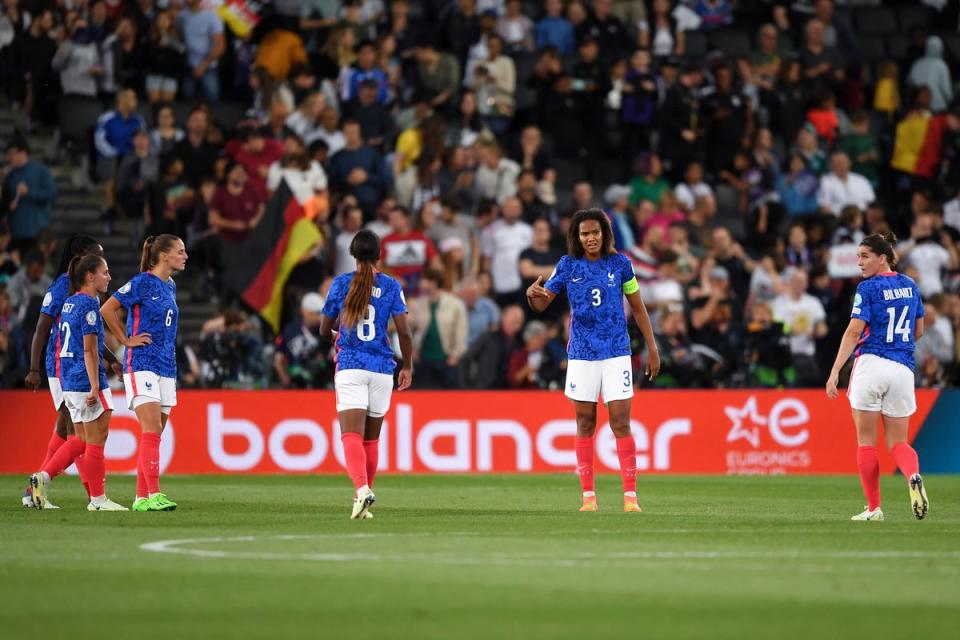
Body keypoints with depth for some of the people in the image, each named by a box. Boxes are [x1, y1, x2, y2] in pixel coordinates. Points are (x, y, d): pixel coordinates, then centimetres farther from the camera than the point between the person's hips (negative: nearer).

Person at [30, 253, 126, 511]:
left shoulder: (69, 303, 15)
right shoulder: (89, 305, -13)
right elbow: (90, 350, -17)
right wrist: (95, 387, -19)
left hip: (70, 382, 9)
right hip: (87, 381, -9)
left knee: (82, 441, 15)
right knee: (96, 440, -2)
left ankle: (44, 476, 7)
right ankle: (98, 499, 2)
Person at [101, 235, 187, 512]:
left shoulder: (170, 286, 15)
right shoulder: (142, 282, -9)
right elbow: (107, 309, -11)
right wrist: (126, 340, -8)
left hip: (166, 368, 8)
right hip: (141, 364, -8)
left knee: (154, 435, 6)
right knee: (152, 431, -16)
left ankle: (141, 497, 9)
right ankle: (153, 495, -20)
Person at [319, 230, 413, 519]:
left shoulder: (340, 283, 1)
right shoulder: (391, 286, 2)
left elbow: (324, 330, 8)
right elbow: (403, 331, -4)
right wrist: (408, 367, 9)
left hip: (350, 368, -2)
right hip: (382, 370, 2)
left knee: (352, 435, -11)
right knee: (371, 438, 14)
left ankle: (362, 488, -35)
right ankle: (364, 500, 18)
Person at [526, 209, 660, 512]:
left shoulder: (619, 264, 0)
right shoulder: (568, 265, 1)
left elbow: (637, 307, 9)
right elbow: (542, 305, 5)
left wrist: (652, 348, 6)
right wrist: (532, 295, -20)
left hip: (616, 353, -1)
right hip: (581, 354, 1)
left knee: (621, 424, -7)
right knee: (585, 424, 5)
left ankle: (630, 496, -6)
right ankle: (588, 496, 11)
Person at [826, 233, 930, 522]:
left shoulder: (868, 288, -6)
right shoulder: (910, 286, 12)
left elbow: (854, 332, -14)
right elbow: (918, 332, 20)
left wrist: (835, 371, -17)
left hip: (871, 365, -5)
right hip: (903, 369, 5)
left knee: (866, 442, 5)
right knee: (898, 442, 8)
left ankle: (873, 508, 5)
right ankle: (914, 477, -24)